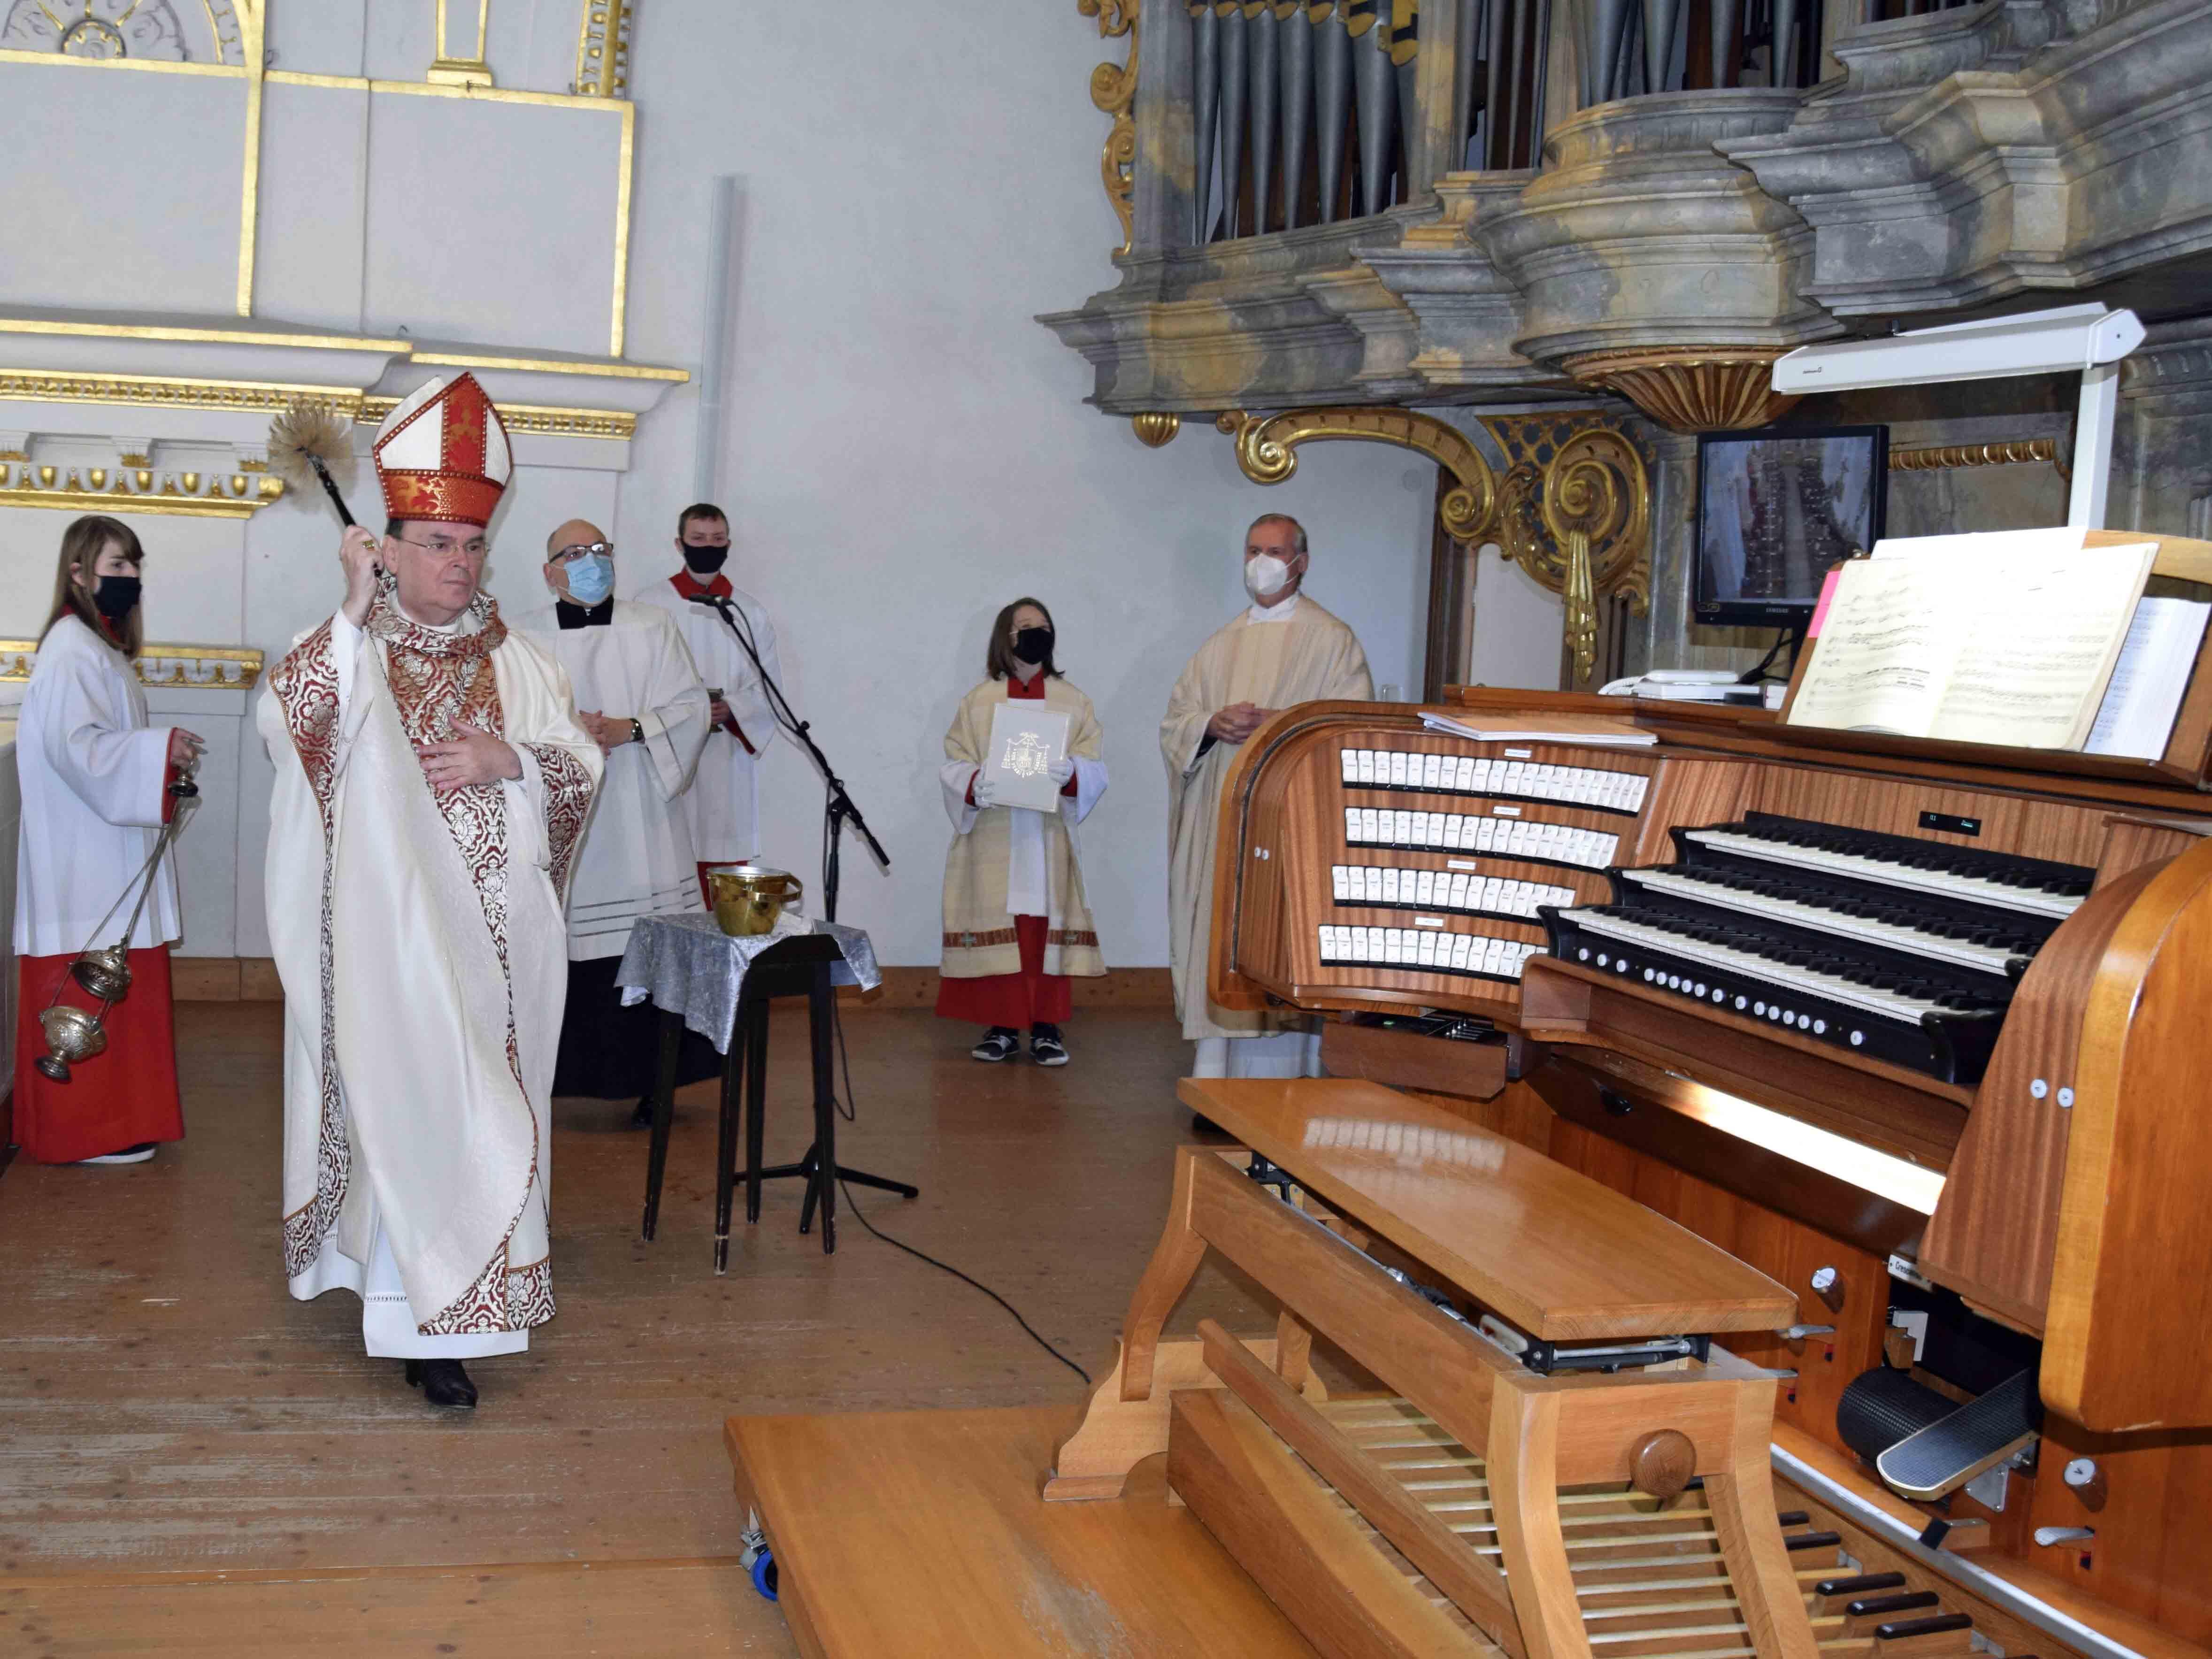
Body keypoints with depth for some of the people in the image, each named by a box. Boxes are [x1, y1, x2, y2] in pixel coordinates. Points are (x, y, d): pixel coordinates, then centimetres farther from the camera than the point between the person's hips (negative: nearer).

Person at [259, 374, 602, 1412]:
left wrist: (508, 759, -11)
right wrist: (355, 609, -20)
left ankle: (434, 1312, 26)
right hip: (395, 928, -4)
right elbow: (284, 721, -19)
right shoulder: (350, 650, 0)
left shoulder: (519, 663, 10)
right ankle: (433, 1322, -1)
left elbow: (584, 769, 7)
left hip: (503, 931, 4)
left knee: (486, 1106, 10)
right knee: (418, 1107, -8)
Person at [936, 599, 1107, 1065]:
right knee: (998, 929, -2)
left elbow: (1096, 772, 2)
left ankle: (1046, 1028, 3)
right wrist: (974, 784, -18)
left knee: (1046, 929, -3)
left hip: (1049, 838, 0)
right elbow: (952, 767, 3)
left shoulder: (1074, 703, 11)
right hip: (992, 839, 0)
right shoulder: (978, 702, 9)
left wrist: (1071, 772, -20)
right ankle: (1002, 1027, 7)